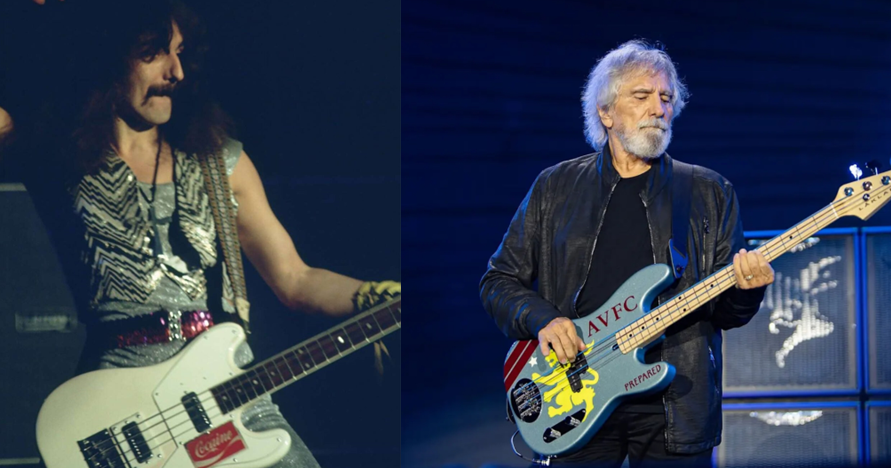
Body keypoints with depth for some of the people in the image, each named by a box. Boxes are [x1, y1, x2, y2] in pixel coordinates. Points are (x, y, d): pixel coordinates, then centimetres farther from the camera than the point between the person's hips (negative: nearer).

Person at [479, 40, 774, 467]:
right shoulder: (555, 188, 9)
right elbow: (499, 281, 10)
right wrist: (540, 319, -9)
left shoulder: (709, 193, 9)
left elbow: (726, 313, 7)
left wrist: (745, 291, -15)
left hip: (673, 407, 0)